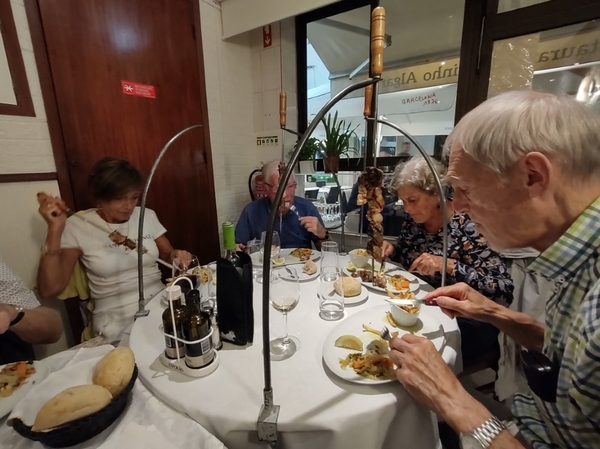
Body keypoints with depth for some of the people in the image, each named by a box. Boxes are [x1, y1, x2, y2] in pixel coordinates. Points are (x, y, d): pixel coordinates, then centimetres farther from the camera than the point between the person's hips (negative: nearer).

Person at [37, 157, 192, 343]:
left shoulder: (147, 216, 5)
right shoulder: (77, 227, -3)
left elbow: (168, 255, 15)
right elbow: (49, 289, -8)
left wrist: (177, 256, -10)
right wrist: (55, 228, -15)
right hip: (117, 320, -3)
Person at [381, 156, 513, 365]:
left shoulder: (468, 226, -20)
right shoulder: (414, 218, -3)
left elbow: (504, 291, -21)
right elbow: (407, 254, 13)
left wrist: (449, 266, -33)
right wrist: (392, 250, -9)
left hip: (464, 321, -5)